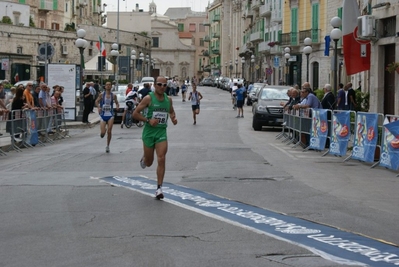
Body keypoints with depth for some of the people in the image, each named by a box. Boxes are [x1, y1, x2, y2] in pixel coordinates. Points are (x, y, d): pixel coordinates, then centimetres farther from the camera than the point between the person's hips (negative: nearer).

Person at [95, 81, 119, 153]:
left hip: (110, 115, 0)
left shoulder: (113, 96, 2)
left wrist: (117, 106, -11)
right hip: (103, 115, 0)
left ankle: (107, 146, 10)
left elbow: (116, 102, 12)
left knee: (109, 131, -7)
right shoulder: (101, 95, 0)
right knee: (102, 133, -8)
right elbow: (97, 101, 6)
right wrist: (98, 107, -14)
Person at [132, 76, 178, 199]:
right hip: (149, 132, -2)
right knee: (149, 163, 10)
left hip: (162, 132, 2)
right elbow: (135, 114, -9)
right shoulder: (148, 98, -9)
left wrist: (173, 118, 2)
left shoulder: (168, 99, 5)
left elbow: (171, 111, 24)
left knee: (161, 160, -12)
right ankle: (144, 159, 50)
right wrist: (148, 120, -20)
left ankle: (159, 188, -8)